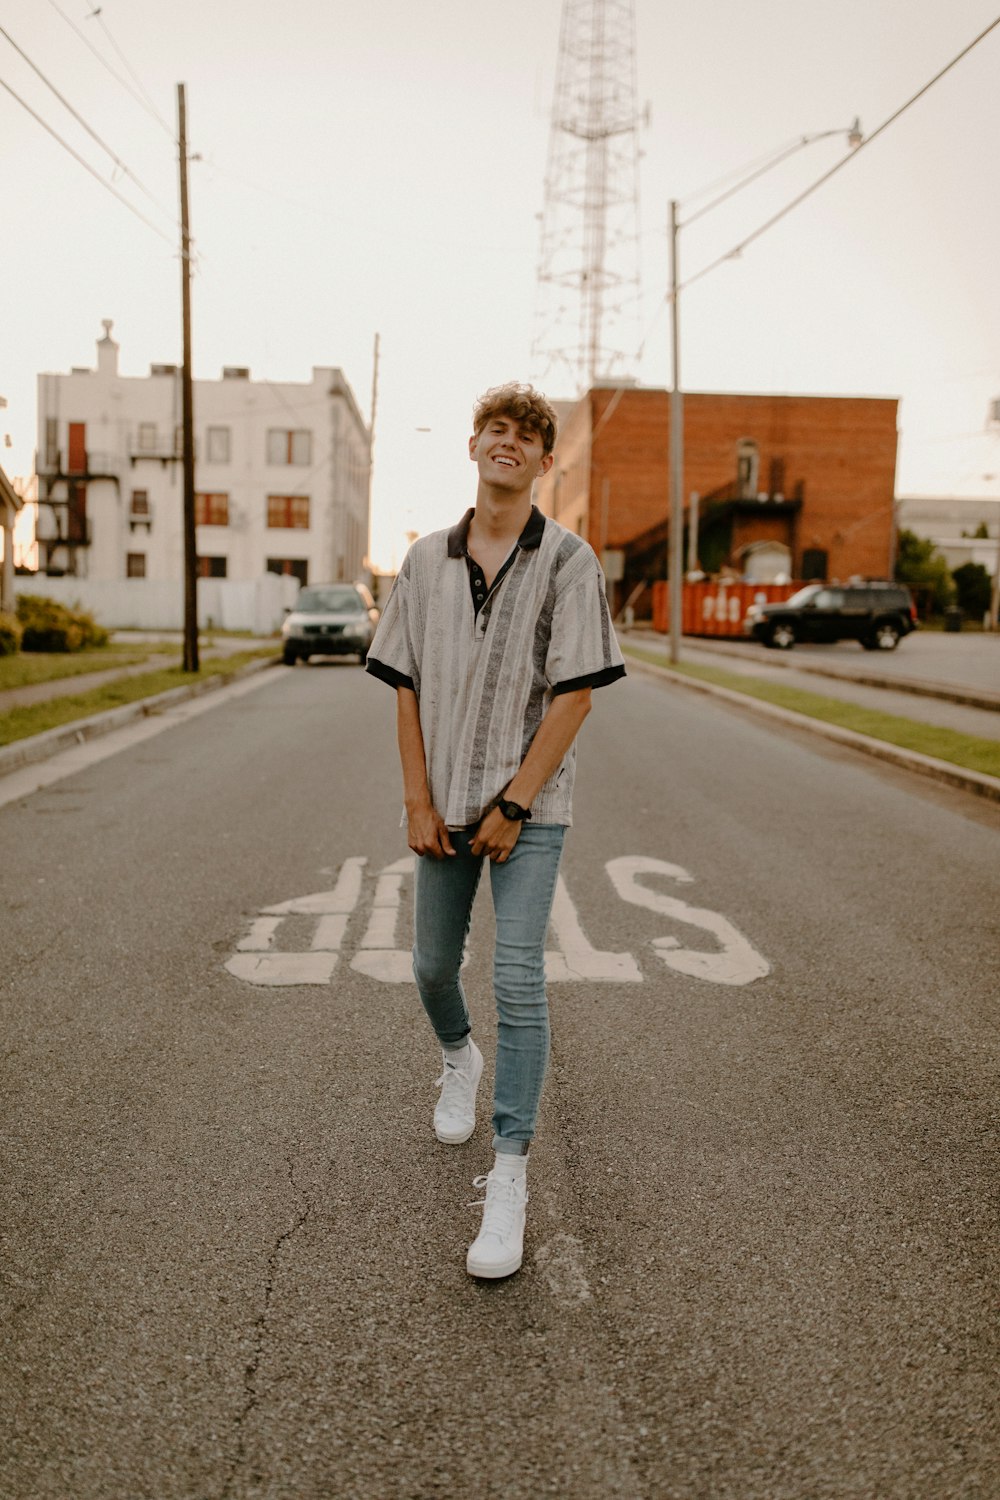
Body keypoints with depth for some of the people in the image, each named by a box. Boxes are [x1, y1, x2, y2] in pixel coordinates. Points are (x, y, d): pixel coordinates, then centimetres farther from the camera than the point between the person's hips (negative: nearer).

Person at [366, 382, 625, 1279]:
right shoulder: (426, 561, 5)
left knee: (518, 980, -10)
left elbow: (575, 694, -10)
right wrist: (418, 802, -3)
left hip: (530, 805, -4)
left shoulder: (569, 562, -6)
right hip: (444, 803, 4)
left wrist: (512, 806, -13)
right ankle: (458, 1057, 49)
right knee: (434, 965, 16)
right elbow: (407, 688, 5)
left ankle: (509, 1178, -1)